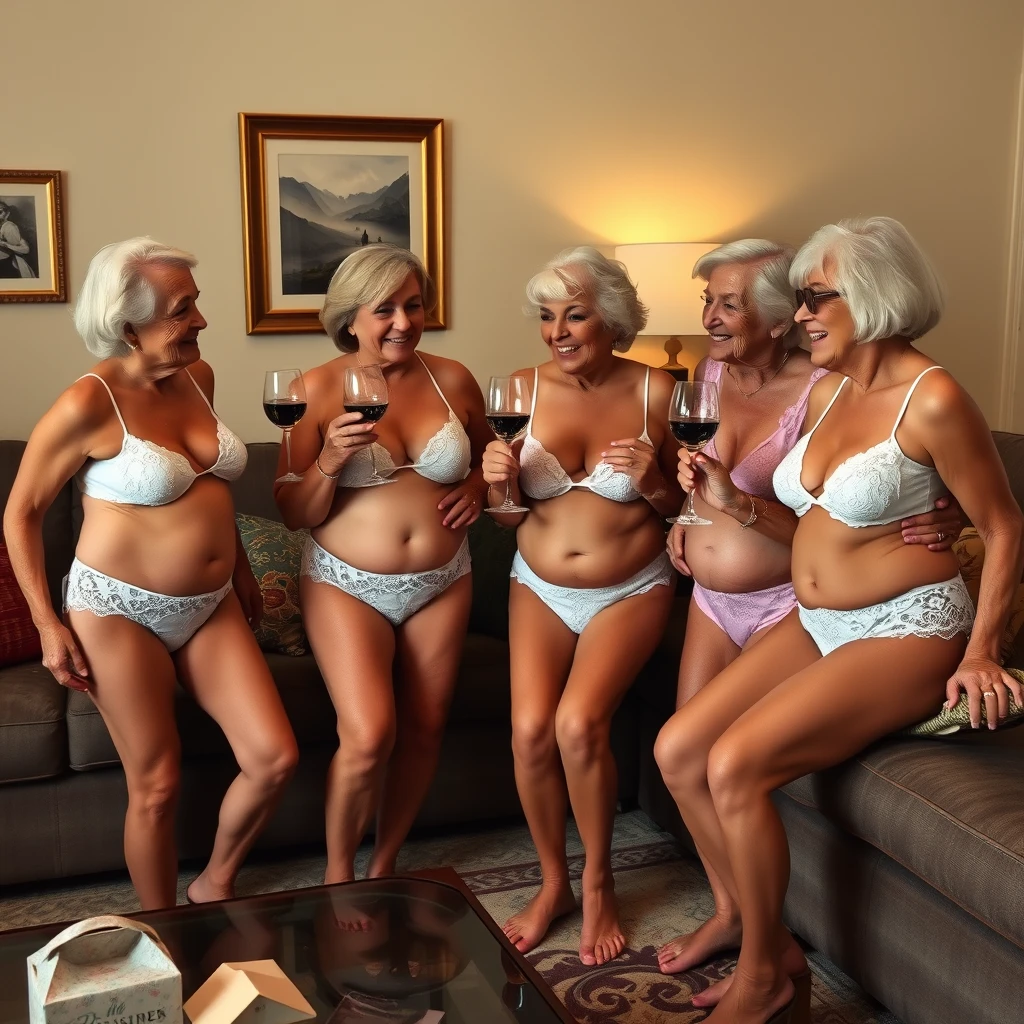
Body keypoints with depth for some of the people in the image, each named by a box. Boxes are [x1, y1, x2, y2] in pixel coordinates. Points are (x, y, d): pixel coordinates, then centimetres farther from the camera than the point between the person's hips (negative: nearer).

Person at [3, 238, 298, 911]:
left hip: (212, 606, 6)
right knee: (158, 786, 4)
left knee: (275, 759, 0)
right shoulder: (90, 404, -17)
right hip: (122, 612, -6)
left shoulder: (198, 376, 2)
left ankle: (216, 885, 27)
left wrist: (242, 569, 22)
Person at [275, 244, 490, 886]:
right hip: (348, 585, -3)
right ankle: (338, 872, 11)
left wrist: (477, 487, -3)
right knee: (369, 736, -15)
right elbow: (294, 515, -8)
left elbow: (487, 455, 19)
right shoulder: (319, 389, -9)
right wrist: (331, 461, -25)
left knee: (424, 729, 8)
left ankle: (385, 864, 30)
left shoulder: (452, 379, -1)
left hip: (441, 584, 4)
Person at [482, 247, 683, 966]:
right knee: (530, 729, -18)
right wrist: (501, 483, -20)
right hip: (541, 587, 2)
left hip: (632, 590, -2)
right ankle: (553, 884, 9)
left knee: (578, 724, -22)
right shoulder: (527, 389, -5)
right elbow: (511, 514, 2)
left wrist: (653, 481, -22)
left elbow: (684, 507, 0)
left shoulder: (654, 390, -9)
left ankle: (599, 883, 5)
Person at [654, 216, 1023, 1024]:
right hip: (818, 624, 8)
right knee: (677, 749, -6)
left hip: (906, 628, -8)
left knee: (735, 766, -23)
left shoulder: (932, 399, -15)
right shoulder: (827, 390, 8)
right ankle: (754, 925, 9)